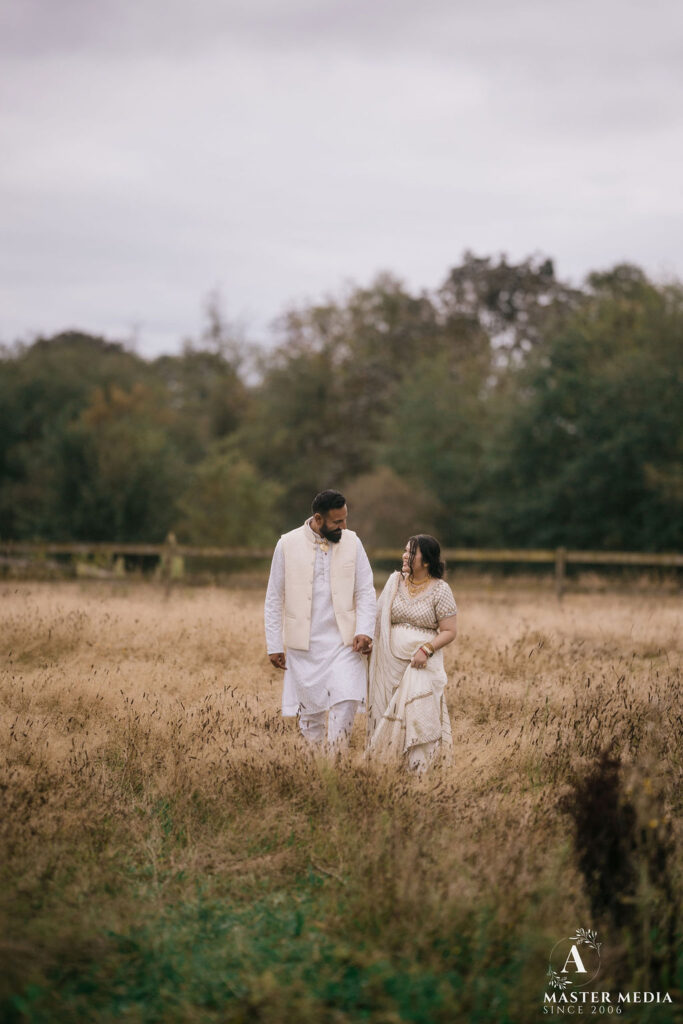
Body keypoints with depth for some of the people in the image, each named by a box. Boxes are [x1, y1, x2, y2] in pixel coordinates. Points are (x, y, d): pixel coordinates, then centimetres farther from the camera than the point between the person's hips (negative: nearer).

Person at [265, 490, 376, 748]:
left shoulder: (351, 542, 2)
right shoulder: (288, 545, -2)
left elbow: (365, 592, 4)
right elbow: (274, 599, 4)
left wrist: (364, 631, -11)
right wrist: (274, 645, 1)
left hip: (344, 642, 1)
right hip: (304, 646, 0)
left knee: (347, 702, -15)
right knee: (310, 709, 4)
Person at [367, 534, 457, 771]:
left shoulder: (440, 590, -5)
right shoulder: (395, 581, 8)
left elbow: (450, 631, -6)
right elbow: (380, 619, 15)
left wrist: (426, 650, -19)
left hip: (422, 662, -5)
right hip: (391, 662, 5)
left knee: (418, 715, -14)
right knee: (386, 714, 3)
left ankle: (420, 769, -12)